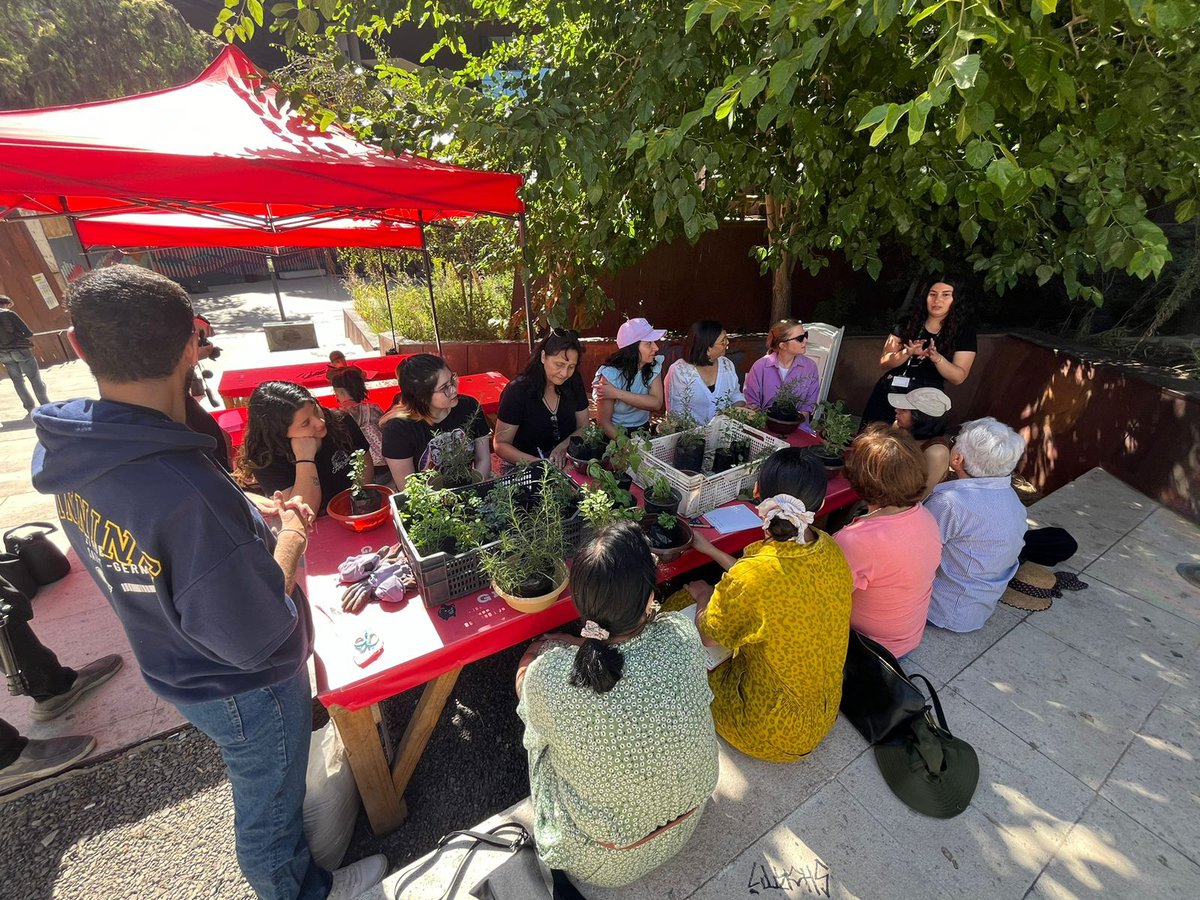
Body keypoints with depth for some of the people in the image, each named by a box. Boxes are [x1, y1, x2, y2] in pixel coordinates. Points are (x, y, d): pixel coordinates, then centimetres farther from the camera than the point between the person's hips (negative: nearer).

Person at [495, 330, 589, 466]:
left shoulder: (574, 383, -2)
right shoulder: (518, 390, -14)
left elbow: (584, 427, 6)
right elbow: (501, 444, -11)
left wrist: (563, 447, -14)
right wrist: (533, 462, -29)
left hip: (566, 464, 2)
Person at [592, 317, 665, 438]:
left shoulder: (654, 365, -3)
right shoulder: (610, 374, -16)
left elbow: (657, 403, -16)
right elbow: (604, 422, -14)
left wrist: (618, 393, -24)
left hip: (644, 431, 4)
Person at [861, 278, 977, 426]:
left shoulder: (963, 330, 0)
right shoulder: (909, 321, 3)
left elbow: (959, 377, -5)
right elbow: (884, 363, 0)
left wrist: (937, 358, -22)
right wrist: (907, 353, -19)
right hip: (888, 394, 2)